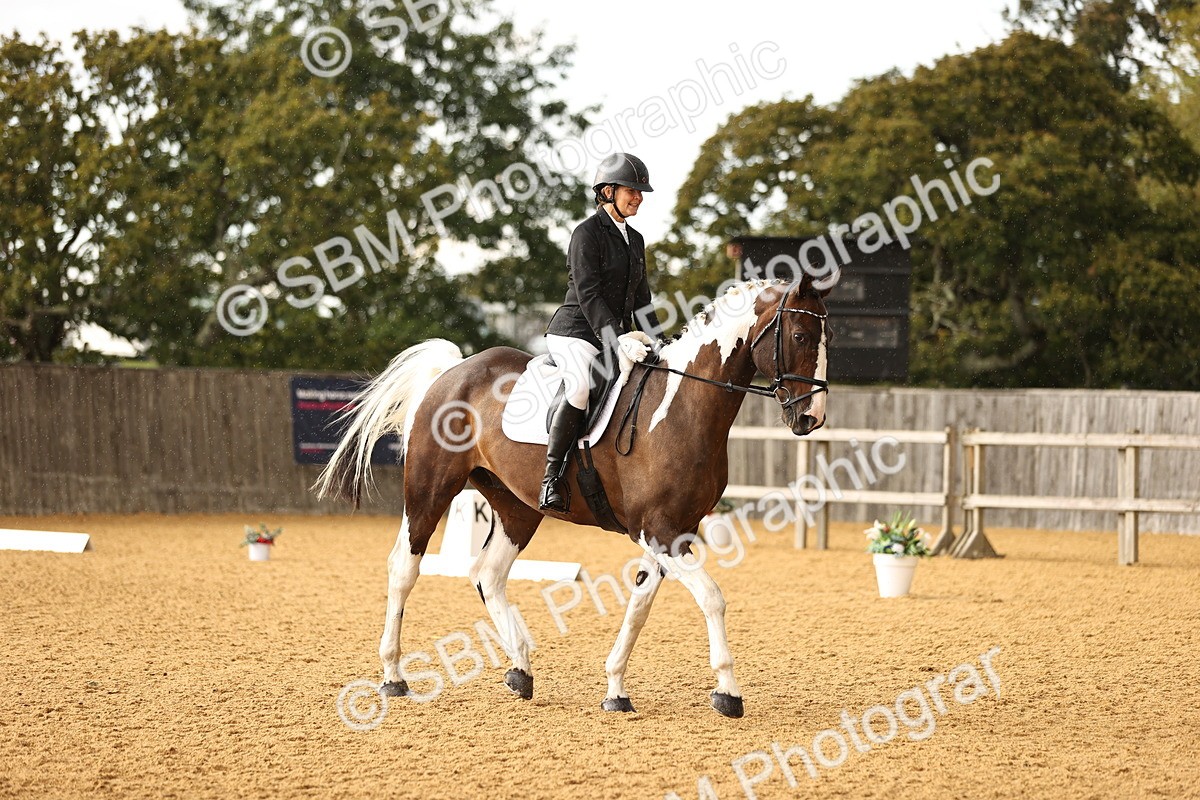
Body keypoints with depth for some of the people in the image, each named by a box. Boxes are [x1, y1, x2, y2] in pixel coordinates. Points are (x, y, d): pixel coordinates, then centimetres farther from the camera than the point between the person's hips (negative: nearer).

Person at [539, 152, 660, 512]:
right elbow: (588, 295, -18)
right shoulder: (587, 233, -8)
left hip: (617, 337, 8)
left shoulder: (635, 240, 17)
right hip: (576, 332, -8)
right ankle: (551, 477, -30)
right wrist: (617, 340, -27)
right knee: (581, 388, -35)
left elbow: (641, 300, 21)